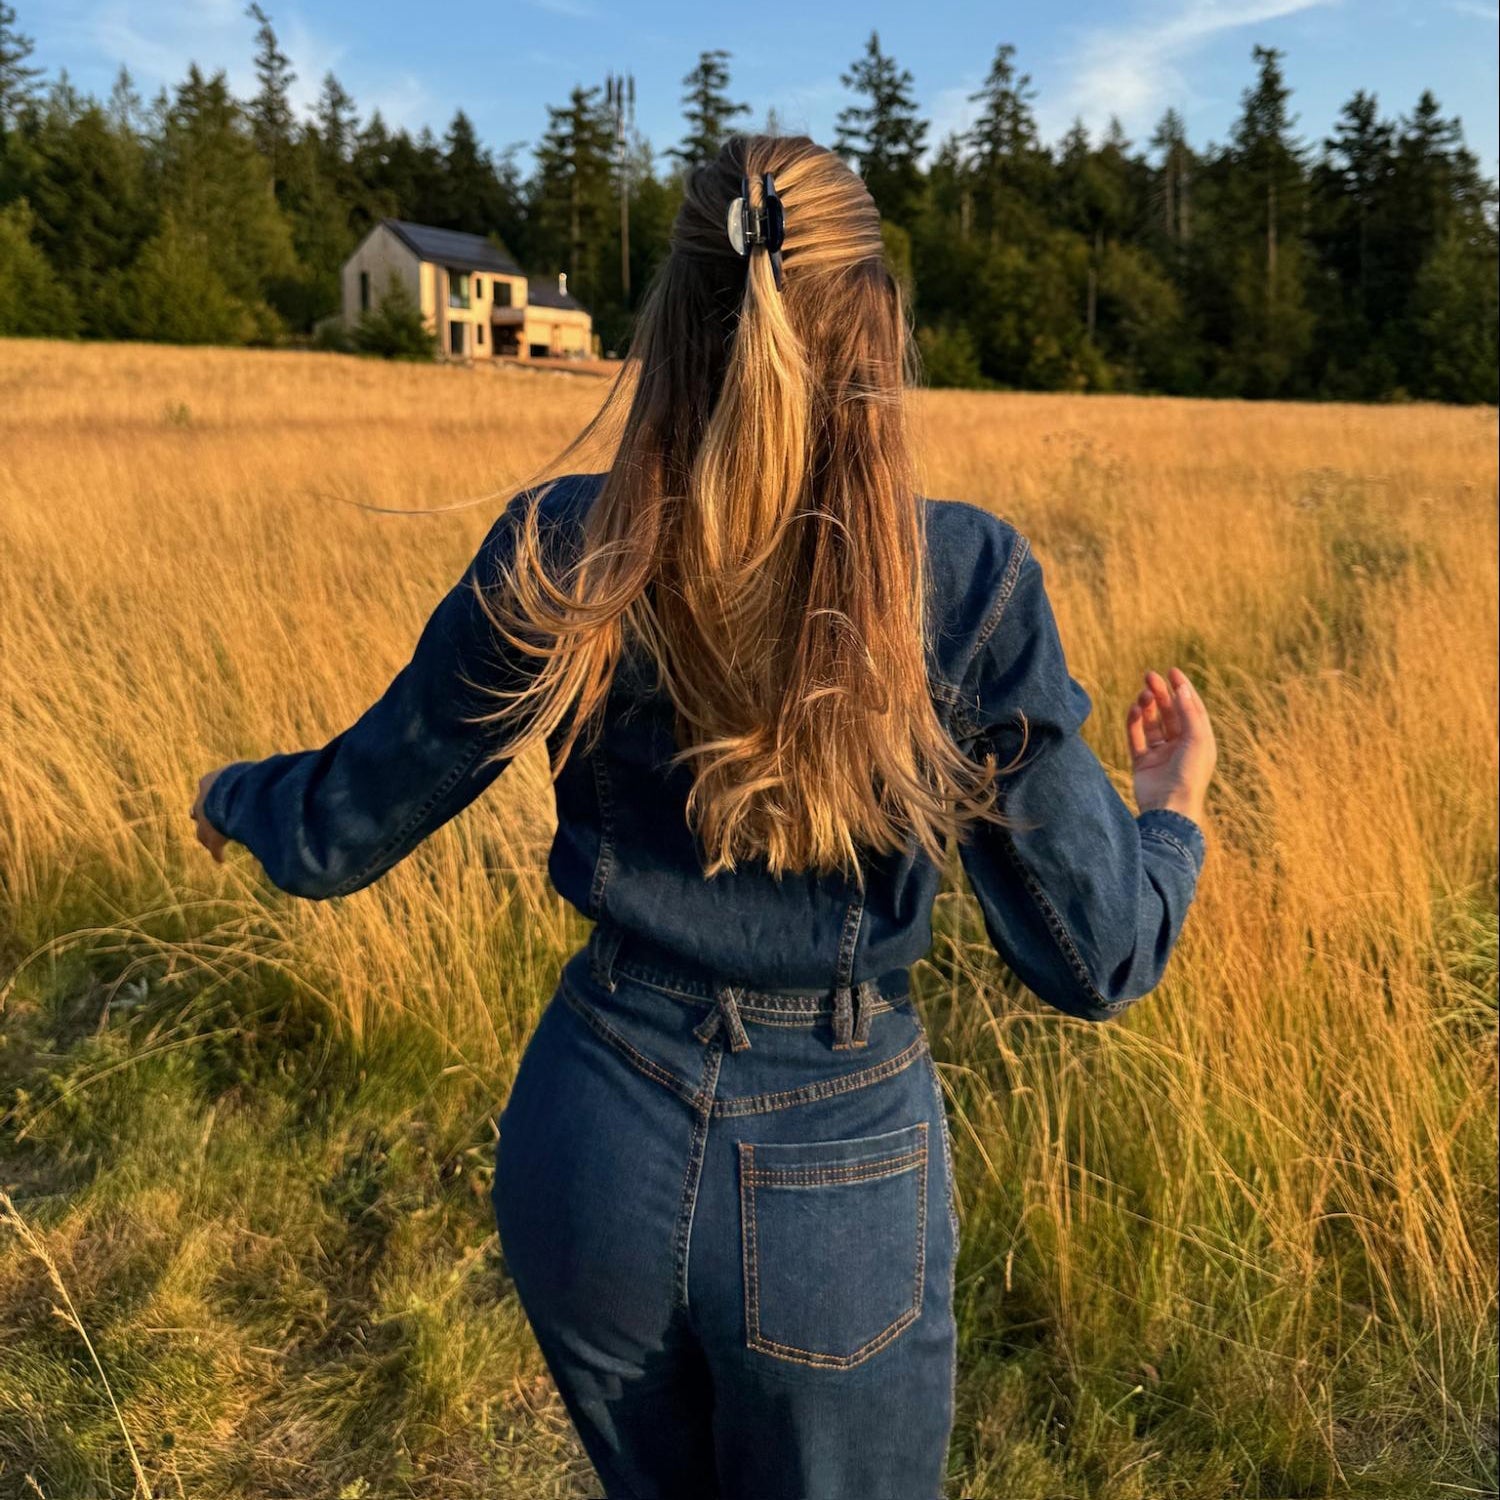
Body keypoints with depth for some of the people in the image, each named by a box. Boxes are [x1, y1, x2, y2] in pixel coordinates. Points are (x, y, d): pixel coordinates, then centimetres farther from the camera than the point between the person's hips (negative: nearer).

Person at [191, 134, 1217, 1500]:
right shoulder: (968, 580, -17)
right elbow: (1092, 958, -12)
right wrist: (1172, 808, 9)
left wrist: (234, 794, 22)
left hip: (591, 1140, 2)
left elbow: (338, 836, -1)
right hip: (839, 1179, -1)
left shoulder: (562, 559, -13)